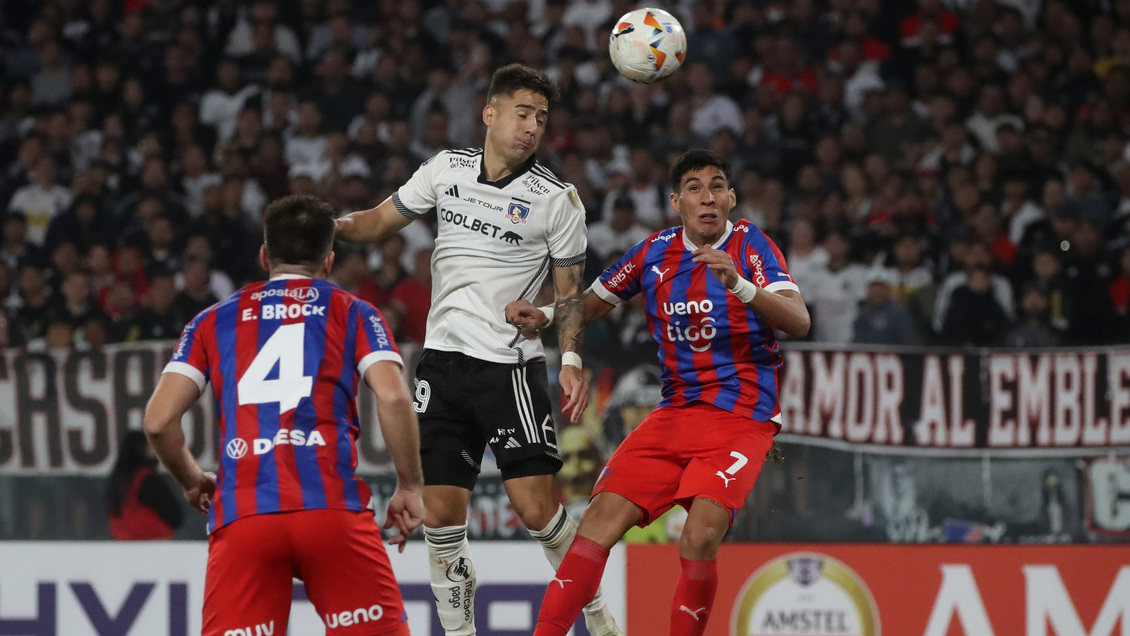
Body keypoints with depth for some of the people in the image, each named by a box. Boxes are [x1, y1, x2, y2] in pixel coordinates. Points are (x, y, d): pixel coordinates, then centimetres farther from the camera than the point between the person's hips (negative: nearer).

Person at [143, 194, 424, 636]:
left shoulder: (215, 320, 20)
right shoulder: (351, 313, 15)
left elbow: (158, 421, 11)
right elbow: (393, 397, -2)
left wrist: (192, 482, 28)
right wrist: (410, 488, 8)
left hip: (241, 516, 1)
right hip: (331, 506, -1)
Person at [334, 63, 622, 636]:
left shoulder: (556, 199, -3)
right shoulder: (447, 169, 5)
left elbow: (568, 290, 3)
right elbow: (381, 220, 16)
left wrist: (572, 361, -10)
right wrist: (329, 224, -4)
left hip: (511, 366, -3)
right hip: (443, 360, 3)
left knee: (538, 508, -11)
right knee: (441, 513, -1)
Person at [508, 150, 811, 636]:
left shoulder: (749, 244, -6)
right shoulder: (656, 252, 7)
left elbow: (799, 322, -20)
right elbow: (590, 305, 20)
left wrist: (739, 284, -36)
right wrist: (542, 317, 0)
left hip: (743, 418, -4)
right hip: (676, 413, 4)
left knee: (700, 537, -24)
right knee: (603, 516, -11)